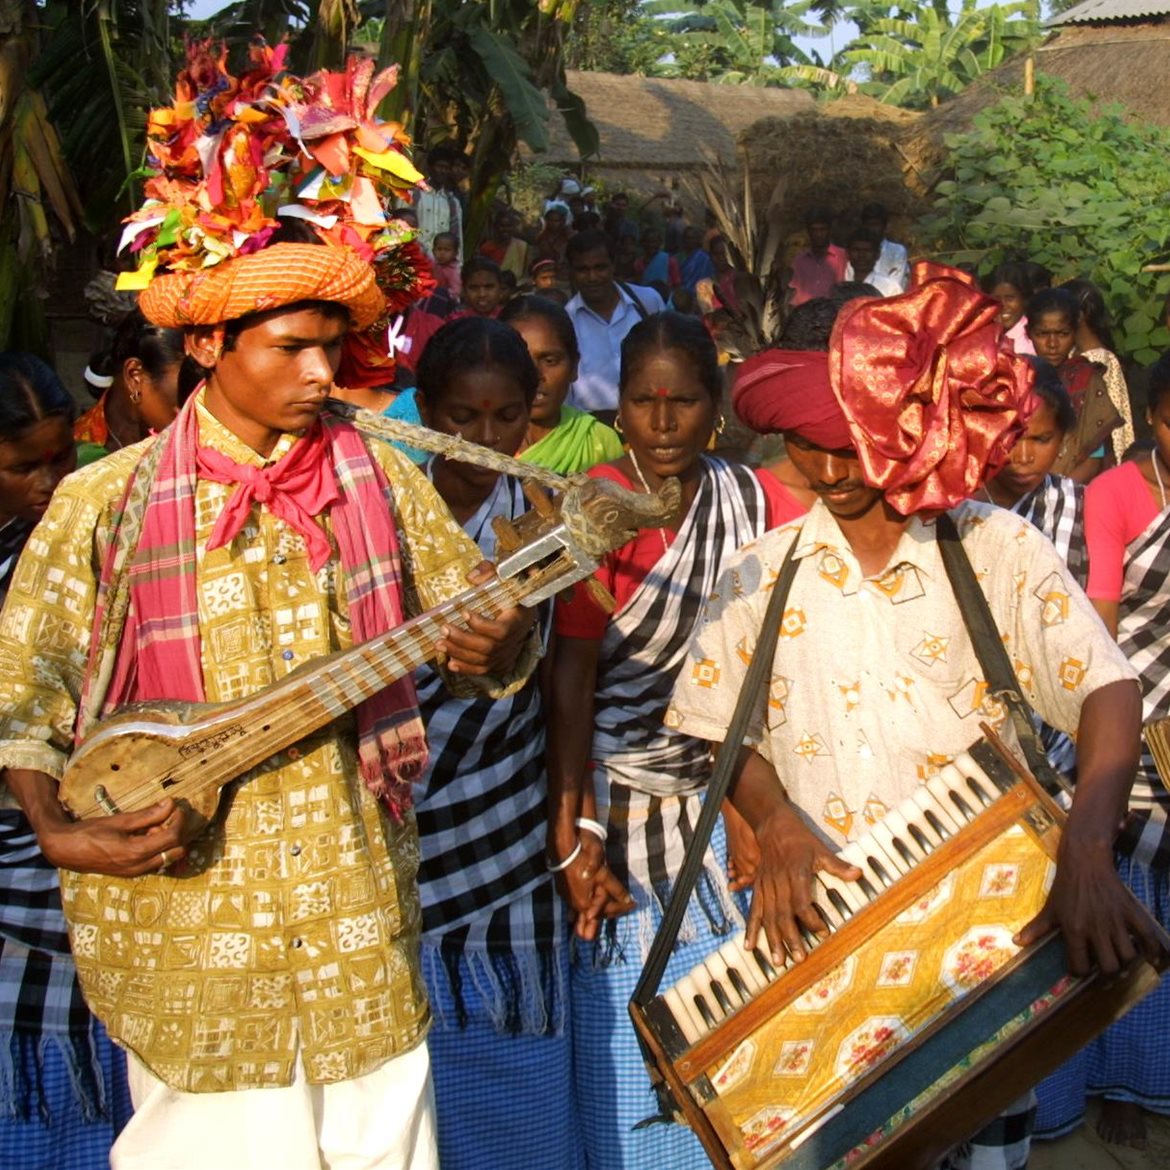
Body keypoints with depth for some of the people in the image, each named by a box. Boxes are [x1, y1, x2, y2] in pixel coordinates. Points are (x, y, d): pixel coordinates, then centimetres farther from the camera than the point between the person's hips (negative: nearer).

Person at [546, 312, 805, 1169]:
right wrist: (572, 832, -18)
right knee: (629, 1053, 6)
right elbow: (571, 674, -14)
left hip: (722, 800, 4)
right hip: (619, 806, -4)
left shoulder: (755, 500, 2)